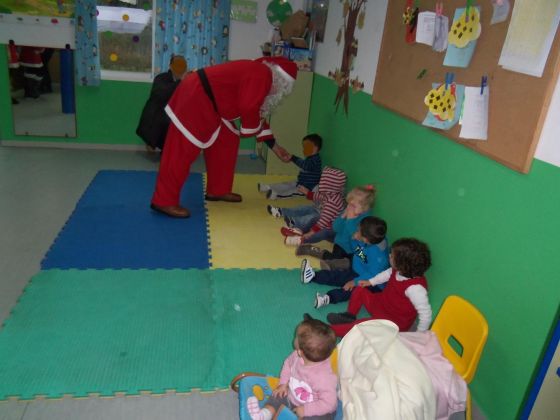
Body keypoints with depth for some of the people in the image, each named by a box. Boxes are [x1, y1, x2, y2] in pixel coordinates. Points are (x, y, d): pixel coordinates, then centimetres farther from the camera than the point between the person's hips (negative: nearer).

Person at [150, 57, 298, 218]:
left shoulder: (257, 74, 18)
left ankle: (218, 190, 22)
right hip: (195, 98, -11)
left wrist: (274, 146, 24)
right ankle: (165, 201, -4)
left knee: (227, 141, 14)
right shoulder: (262, 76, -14)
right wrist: (254, 129, -2)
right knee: (182, 151, -10)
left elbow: (258, 115, 23)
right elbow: (248, 110, -24)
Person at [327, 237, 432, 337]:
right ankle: (349, 316, 20)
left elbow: (426, 314, -31)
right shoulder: (399, 271, -13)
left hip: (393, 322, -8)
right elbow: (388, 273, 12)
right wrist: (370, 282, 15)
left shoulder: (415, 287, -37)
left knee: (360, 325, -25)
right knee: (359, 290, 12)